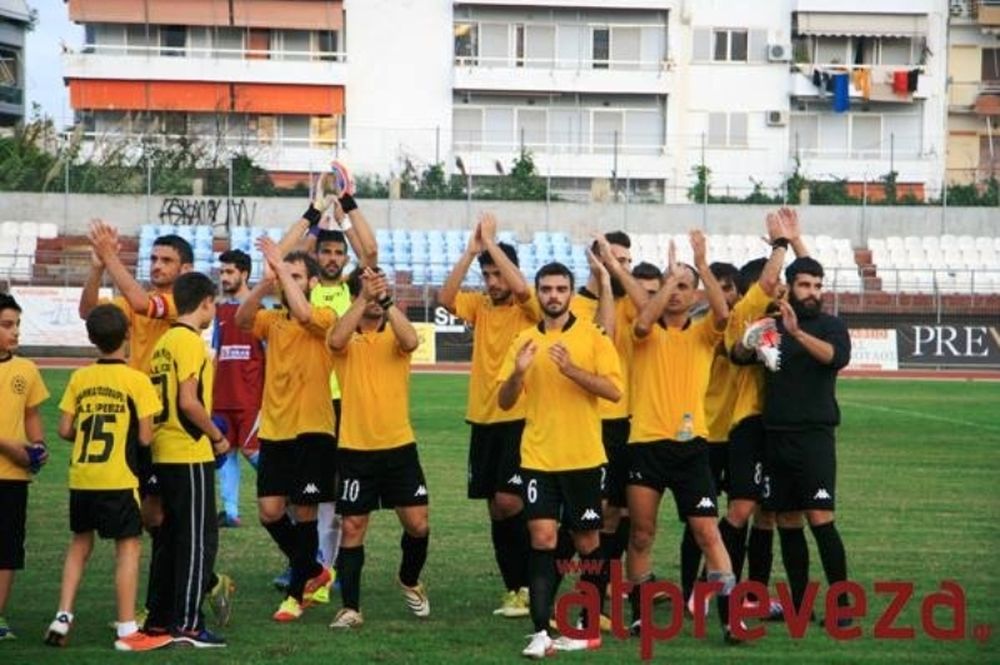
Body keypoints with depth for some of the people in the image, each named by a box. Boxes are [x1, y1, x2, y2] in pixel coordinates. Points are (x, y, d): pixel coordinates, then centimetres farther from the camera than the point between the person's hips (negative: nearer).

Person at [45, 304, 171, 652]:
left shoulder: (79, 378, 3)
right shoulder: (136, 380, -8)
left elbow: (64, 430, 3)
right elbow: (144, 437, -10)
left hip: (81, 479, 4)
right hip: (119, 479, -4)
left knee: (80, 543, 20)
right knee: (129, 545, 3)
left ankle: (62, 617, 13)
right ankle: (128, 631, 0)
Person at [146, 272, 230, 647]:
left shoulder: (165, 340, 14)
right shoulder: (190, 342, -13)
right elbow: (189, 402, -20)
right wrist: (218, 438, -8)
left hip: (165, 453, 9)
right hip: (190, 454, -9)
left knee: (171, 535, 14)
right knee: (199, 537, -5)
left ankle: (159, 619, 17)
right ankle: (187, 624, -6)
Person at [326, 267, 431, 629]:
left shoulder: (394, 333, 3)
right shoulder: (347, 335, 0)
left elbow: (411, 342, -22)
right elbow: (336, 341, -25)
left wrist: (387, 300, -28)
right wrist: (364, 298, -30)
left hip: (399, 446, 1)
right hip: (355, 449, -1)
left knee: (417, 524, 1)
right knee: (353, 527, 2)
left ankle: (409, 581, 29)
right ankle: (350, 607, 9)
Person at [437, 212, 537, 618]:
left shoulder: (528, 309, -4)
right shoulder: (479, 306, 8)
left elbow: (521, 288, -26)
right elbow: (445, 297, -9)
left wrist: (491, 242, -18)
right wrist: (471, 250, -14)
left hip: (520, 418, -6)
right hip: (483, 418, 6)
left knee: (509, 500, -15)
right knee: (496, 508, 7)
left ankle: (532, 583, -2)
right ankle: (515, 589, 15)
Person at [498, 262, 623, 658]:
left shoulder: (592, 337, -1)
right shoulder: (525, 341, 7)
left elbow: (613, 390, -12)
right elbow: (505, 401, 6)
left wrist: (572, 369, -24)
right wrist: (518, 372, -14)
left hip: (583, 458, -1)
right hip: (538, 458, 1)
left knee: (588, 542, 7)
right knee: (542, 539, -9)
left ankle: (590, 628, 18)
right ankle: (540, 633, -12)